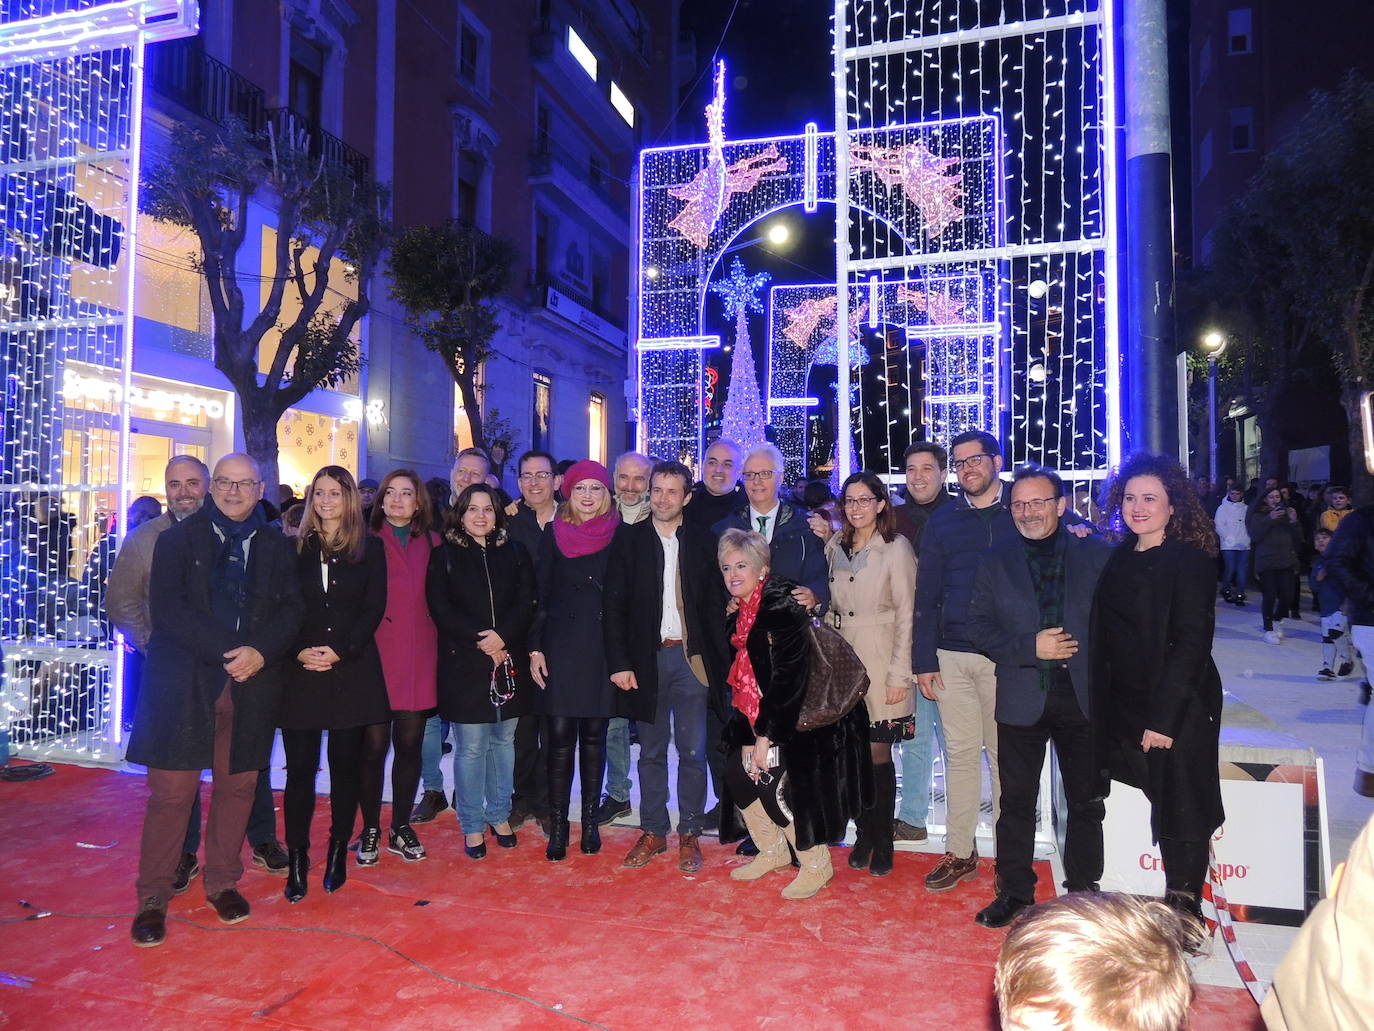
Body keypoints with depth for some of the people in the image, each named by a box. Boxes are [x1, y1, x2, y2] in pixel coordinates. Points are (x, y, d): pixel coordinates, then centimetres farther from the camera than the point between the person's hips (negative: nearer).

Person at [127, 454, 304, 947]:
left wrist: (260, 652, -14)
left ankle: (223, 883, 26)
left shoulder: (276, 547, 11)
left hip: (252, 683, 3)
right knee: (172, 790, 1)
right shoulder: (178, 539, 4)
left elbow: (292, 609, 4)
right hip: (184, 680, -2)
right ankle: (153, 898, 16)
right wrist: (227, 652, -16)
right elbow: (168, 607, -8)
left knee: (237, 786, 10)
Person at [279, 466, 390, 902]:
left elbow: (373, 609, 0)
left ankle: (339, 853, 17)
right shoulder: (295, 548, 9)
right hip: (301, 670, 1)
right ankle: (297, 860, 8)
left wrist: (339, 651, -11)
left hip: (352, 667, -1)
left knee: (346, 763, 4)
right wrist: (299, 651, -10)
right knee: (300, 765, 0)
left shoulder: (369, 548, 6)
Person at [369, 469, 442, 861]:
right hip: (376, 652, -2)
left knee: (410, 743, 6)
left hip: (418, 654, 3)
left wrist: (440, 644, 3)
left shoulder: (430, 542, 13)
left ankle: (401, 828, 20)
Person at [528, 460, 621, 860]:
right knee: (560, 737, 0)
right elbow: (539, 596, 6)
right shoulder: (554, 536, 4)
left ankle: (590, 821, 21)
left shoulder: (618, 537, 2)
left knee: (594, 736, 8)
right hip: (561, 648, 0)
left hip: (603, 649, 0)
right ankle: (557, 827, 12)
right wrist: (535, 648, 0)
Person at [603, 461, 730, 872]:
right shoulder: (628, 539, 3)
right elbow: (613, 604, 1)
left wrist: (719, 661, -3)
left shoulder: (703, 541, 4)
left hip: (692, 658, 0)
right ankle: (653, 831, 23)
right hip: (647, 657, 0)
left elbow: (716, 604, 4)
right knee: (651, 752, 10)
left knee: (693, 752, 4)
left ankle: (689, 834, 17)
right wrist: (619, 663, -6)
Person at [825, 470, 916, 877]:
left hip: (880, 665, -4)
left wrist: (899, 675, -11)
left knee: (878, 756, 2)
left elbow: (906, 616, -8)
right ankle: (863, 835, 24)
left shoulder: (896, 549, -7)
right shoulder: (835, 548, 10)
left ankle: (882, 843, 18)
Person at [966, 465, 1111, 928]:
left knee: (1087, 801, 12)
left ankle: (1083, 891, 30)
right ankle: (1014, 892, 22)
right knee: (1016, 802, 8)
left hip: (1084, 697, 0)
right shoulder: (994, 562, 5)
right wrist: (1030, 648, -13)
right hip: (1022, 700, 0)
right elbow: (979, 626, 0)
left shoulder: (1097, 554, 2)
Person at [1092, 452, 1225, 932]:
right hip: (1127, 707, 6)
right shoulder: (1120, 558, 8)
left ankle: (1185, 907, 21)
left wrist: (1165, 717, -19)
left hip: (1180, 709, -5)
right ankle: (1175, 902, 26)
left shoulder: (1189, 559, -12)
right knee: (1161, 802, 12)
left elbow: (1192, 642, -17)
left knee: (1181, 810, 5)